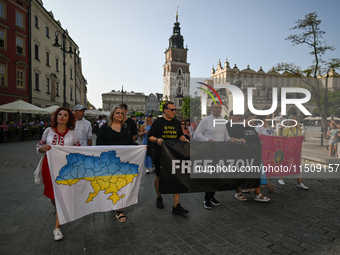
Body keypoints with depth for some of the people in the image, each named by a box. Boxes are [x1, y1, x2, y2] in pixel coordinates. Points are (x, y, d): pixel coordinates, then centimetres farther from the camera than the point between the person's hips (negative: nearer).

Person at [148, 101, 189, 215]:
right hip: (160, 154, -3)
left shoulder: (176, 122, 11)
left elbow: (180, 135, 19)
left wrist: (184, 139, -2)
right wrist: (157, 140, -22)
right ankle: (159, 198, 37)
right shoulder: (158, 122, -2)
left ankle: (176, 206, 2)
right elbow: (150, 136, -3)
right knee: (159, 176, 13)